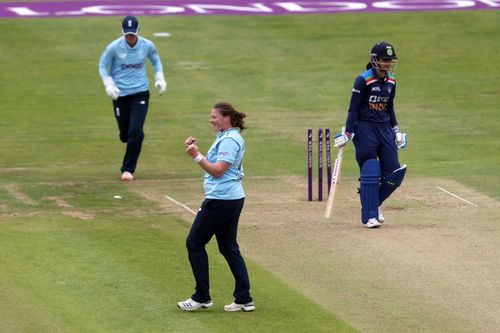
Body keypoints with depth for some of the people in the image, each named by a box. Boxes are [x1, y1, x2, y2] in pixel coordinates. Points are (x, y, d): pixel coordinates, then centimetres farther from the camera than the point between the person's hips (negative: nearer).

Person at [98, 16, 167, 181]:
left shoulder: (147, 45, -6)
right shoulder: (114, 47, -12)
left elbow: (156, 61, 14)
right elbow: (102, 65, 1)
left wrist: (159, 78, 1)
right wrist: (109, 84, -12)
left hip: (140, 92, 0)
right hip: (120, 94, 0)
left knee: (135, 131, -13)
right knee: (125, 134, 6)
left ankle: (128, 169, -1)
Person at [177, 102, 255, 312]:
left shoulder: (229, 140, -16)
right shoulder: (226, 137, 16)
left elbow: (217, 170, -21)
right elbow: (212, 165, 18)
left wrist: (197, 156, -22)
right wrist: (195, 149, 8)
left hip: (220, 200, -11)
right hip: (232, 199, 11)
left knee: (194, 243, -2)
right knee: (229, 247, 12)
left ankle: (202, 297, 3)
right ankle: (244, 299, 11)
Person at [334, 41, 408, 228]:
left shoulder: (391, 82, 8)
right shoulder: (363, 80, -11)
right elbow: (353, 109, -11)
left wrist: (396, 131, 16)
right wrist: (348, 133, -16)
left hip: (384, 128, 6)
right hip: (365, 128, -6)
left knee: (394, 174, 1)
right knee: (370, 173, -8)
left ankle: (373, 203, 22)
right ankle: (369, 215, 0)